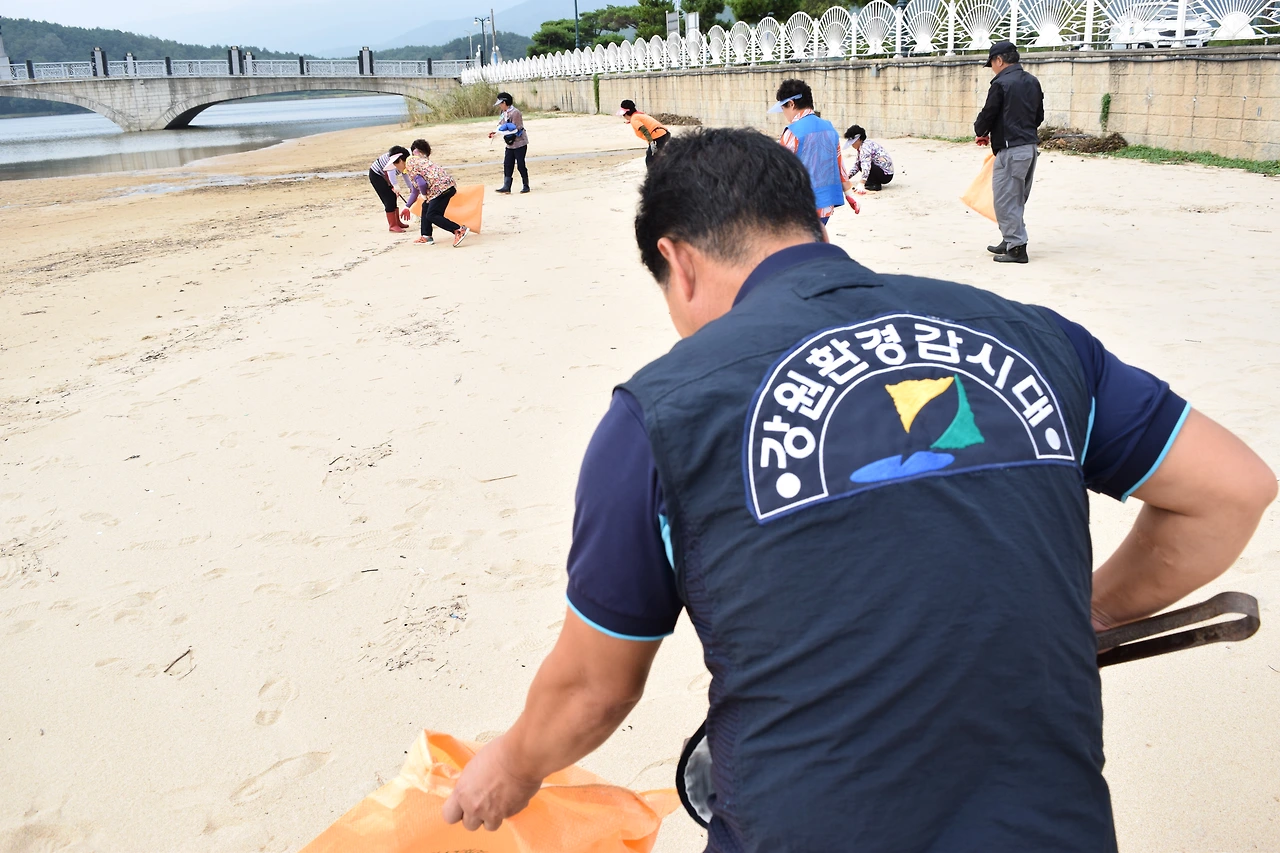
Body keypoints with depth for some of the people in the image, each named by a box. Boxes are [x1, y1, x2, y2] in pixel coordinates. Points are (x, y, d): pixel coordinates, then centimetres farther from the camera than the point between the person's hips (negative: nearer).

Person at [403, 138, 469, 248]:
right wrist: (407, 206, 41)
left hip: (441, 187, -10)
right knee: (426, 207, 22)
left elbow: (422, 183, -14)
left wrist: (424, 195, 6)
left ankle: (459, 230, -20)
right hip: (447, 185, 10)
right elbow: (415, 191, 35)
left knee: (431, 215, -9)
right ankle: (426, 236, 23)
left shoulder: (410, 164, 0)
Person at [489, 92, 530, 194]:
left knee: (520, 165, -2)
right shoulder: (504, 113, 10)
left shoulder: (515, 113, -18)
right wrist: (495, 132, -8)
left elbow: (515, 130, -22)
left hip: (519, 143, -8)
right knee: (507, 165, 2)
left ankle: (526, 186, 10)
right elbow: (501, 125, 13)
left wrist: (498, 132, -20)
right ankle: (506, 187, 2)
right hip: (510, 144, 8)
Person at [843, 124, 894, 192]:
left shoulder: (866, 146, -21)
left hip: (886, 175, -10)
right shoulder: (860, 148, 9)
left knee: (862, 164, -23)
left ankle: (875, 184, -14)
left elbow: (866, 166, -34)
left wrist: (861, 184, -43)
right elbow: (856, 166, 17)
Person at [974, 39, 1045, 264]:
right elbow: (1039, 116, 18)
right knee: (1018, 199, 17)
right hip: (1030, 146, 9)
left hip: (1010, 150, -9)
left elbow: (988, 114, -8)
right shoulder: (1032, 82, 13)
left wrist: (980, 133, 12)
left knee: (1006, 199, -3)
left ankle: (1016, 248, -4)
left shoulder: (1001, 84, -12)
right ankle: (1010, 241, 26)